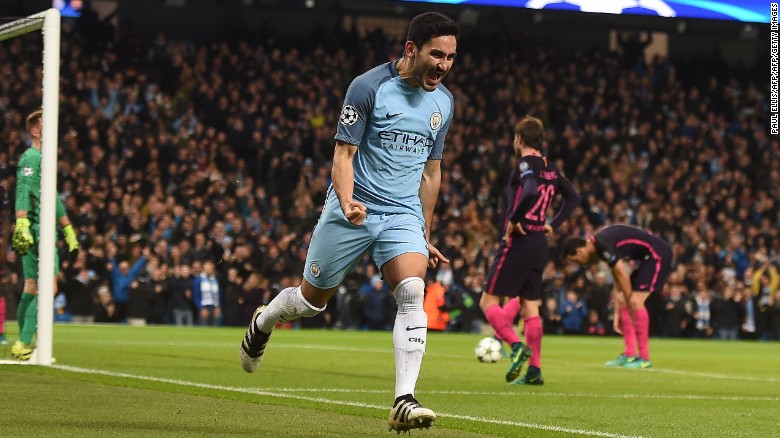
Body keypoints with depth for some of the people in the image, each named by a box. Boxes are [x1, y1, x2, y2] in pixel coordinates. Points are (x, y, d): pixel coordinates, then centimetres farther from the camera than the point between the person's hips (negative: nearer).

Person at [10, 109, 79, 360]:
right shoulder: (30, 157, -8)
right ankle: (24, 344, -13)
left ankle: (23, 346, 13)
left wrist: (68, 230, 33)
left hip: (44, 232, 10)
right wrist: (22, 224, -32)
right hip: (36, 233, -10)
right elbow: (23, 191, -21)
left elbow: (53, 198, 30)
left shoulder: (45, 159, 23)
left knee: (32, 288, 10)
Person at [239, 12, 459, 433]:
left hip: (403, 215, 3)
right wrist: (347, 202, -28)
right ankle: (262, 324, 45)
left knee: (412, 292, -22)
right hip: (352, 210, -3)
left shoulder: (443, 102, 7)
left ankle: (404, 402, -25)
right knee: (312, 298, 10)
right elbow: (343, 154, -10)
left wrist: (425, 236, 20)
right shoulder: (368, 87, -12)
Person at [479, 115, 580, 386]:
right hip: (539, 243, 8)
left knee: (488, 301, -2)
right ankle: (534, 370, 7)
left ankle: (517, 346, -21)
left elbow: (531, 192, -31)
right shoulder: (550, 168, 12)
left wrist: (513, 219, -20)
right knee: (531, 307, 11)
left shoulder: (525, 164, -12)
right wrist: (553, 224, 15)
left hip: (518, 242, -8)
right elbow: (573, 198, 20)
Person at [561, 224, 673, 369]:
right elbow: (619, 285, 15)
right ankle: (629, 355, 10)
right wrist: (617, 313, 14)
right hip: (646, 258, 10)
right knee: (625, 302, 7)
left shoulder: (603, 245, -20)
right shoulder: (600, 247, 11)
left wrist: (628, 301, -7)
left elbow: (623, 276, -18)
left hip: (657, 254, -10)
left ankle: (645, 358, -11)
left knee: (635, 301, -15)